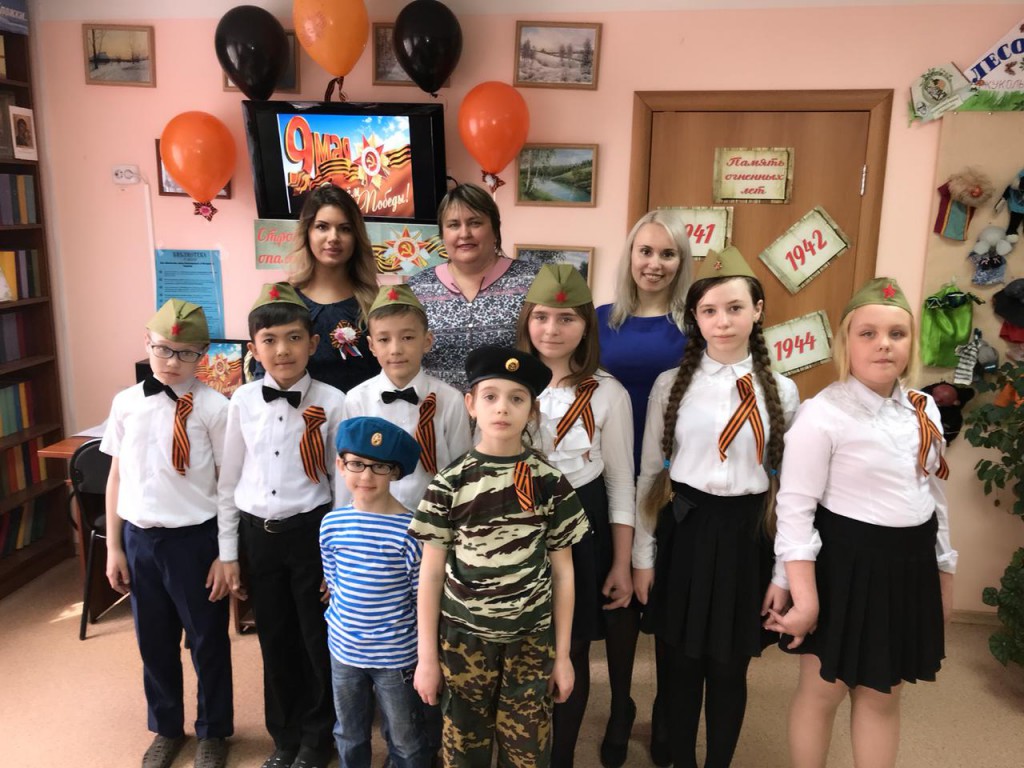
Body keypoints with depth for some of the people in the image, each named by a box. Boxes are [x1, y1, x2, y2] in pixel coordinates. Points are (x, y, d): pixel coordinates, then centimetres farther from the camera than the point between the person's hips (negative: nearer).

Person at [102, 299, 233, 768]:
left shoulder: (213, 408, -12)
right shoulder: (126, 403, 1)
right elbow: (117, 475, 8)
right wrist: (114, 546, 9)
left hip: (195, 538, -4)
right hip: (138, 538, 4)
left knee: (207, 642, 13)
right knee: (153, 641, 19)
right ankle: (166, 728, 43)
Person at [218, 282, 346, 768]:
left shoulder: (331, 403, -10)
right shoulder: (242, 401, -2)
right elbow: (229, 481, 5)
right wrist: (228, 553, 6)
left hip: (311, 532, -3)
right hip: (258, 534, 3)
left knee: (318, 639, 10)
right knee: (274, 640, 17)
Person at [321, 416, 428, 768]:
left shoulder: (410, 530, -20)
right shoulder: (332, 524, -5)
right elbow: (333, 585, 8)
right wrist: (339, 624, 9)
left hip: (397, 656, -4)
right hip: (343, 651, 4)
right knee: (349, 737, 25)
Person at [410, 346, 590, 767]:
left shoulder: (550, 482, -4)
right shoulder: (450, 483, -6)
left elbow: (562, 573, 2)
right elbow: (431, 573, -2)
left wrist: (562, 654, 4)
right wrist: (427, 656, -2)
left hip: (532, 640, 1)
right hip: (463, 638, 0)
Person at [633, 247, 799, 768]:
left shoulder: (781, 391, 0)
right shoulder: (671, 385, -2)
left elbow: (791, 485, 3)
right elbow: (649, 474, 2)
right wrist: (642, 558, 1)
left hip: (747, 535, 1)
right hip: (684, 531, 0)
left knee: (730, 669, 13)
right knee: (681, 664, 12)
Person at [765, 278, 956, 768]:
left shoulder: (925, 411, 4)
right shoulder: (821, 414, -16)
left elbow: (935, 496, 13)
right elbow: (796, 509, -18)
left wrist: (944, 575, 16)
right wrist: (804, 598, -20)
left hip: (909, 564, 6)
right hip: (844, 563, -5)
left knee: (882, 695, 19)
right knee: (823, 690, 11)